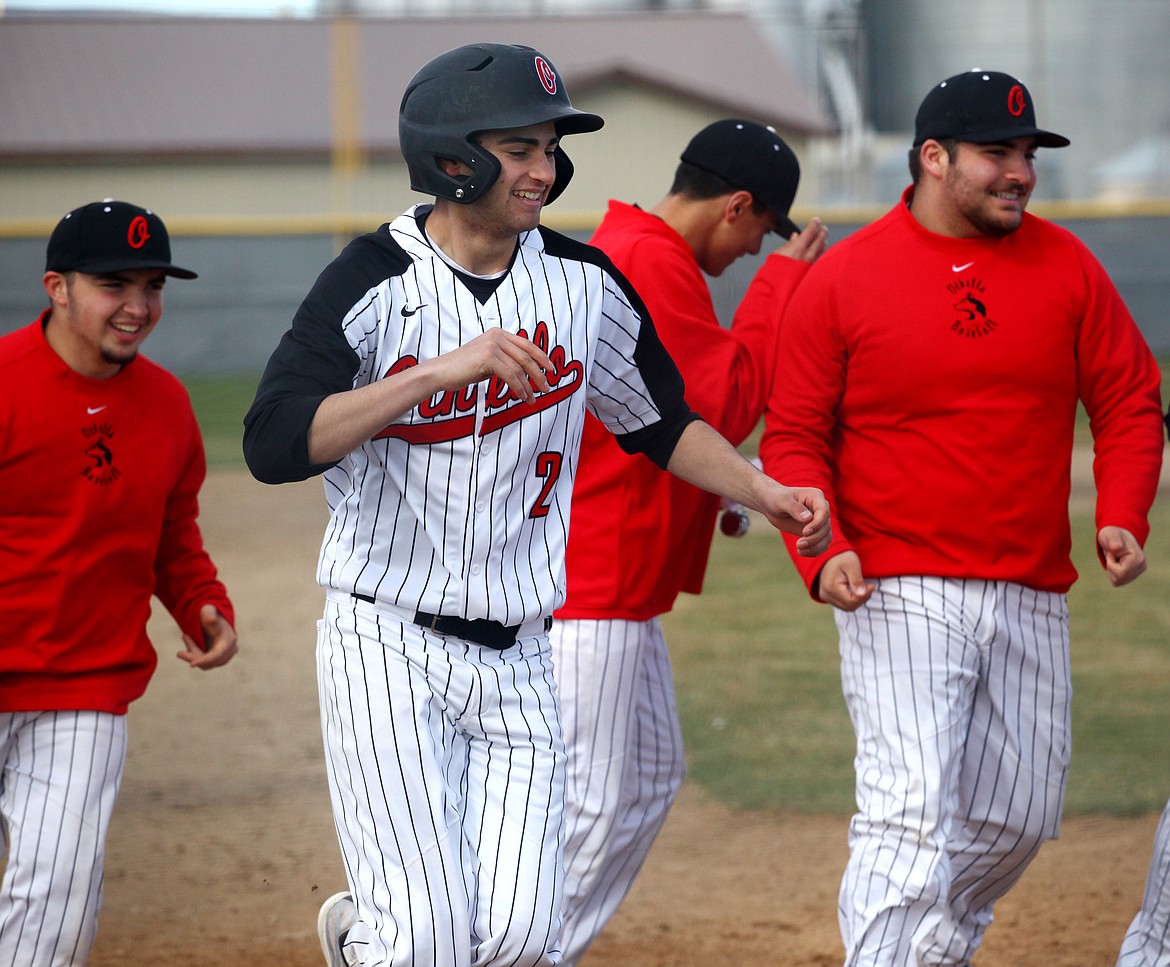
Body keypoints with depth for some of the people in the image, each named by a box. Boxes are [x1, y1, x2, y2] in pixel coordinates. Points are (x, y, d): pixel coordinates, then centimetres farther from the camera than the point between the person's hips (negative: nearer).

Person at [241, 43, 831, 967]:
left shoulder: (587, 284, 5)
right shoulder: (374, 282, -9)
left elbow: (659, 422, 21)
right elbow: (273, 445, -22)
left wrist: (767, 493, 6)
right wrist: (435, 372, -29)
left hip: (519, 659, 4)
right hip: (387, 644, -4)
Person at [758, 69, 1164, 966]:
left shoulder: (1064, 264, 4)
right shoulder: (842, 278, -4)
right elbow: (794, 437, 0)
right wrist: (822, 549, -16)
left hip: (1032, 596, 5)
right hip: (901, 593, -4)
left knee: (1020, 817, 13)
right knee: (911, 813, -17)